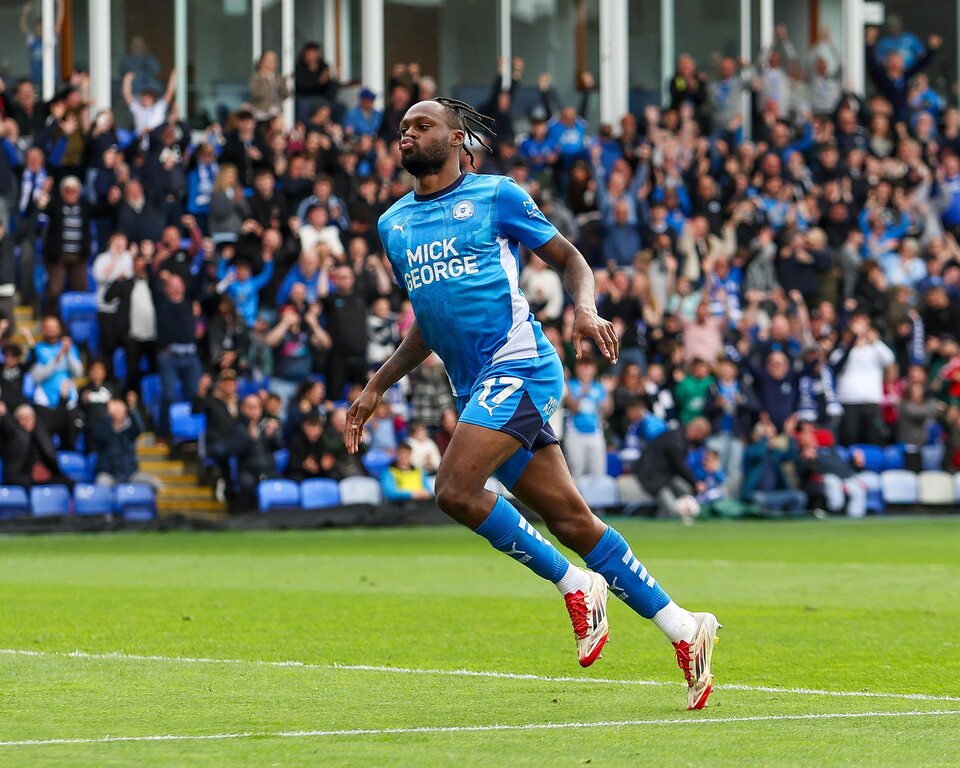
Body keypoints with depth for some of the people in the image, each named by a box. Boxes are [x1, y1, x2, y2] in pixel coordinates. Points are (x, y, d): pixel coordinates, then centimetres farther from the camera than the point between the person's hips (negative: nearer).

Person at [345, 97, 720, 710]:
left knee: (456, 489, -23)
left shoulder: (496, 195, 1)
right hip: (475, 387, 6)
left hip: (519, 366, -6)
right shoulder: (394, 224, 18)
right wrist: (377, 388, 21)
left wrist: (586, 309, -14)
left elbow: (569, 257, 6)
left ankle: (576, 586, -7)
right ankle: (683, 629, 7)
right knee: (572, 521, 1)